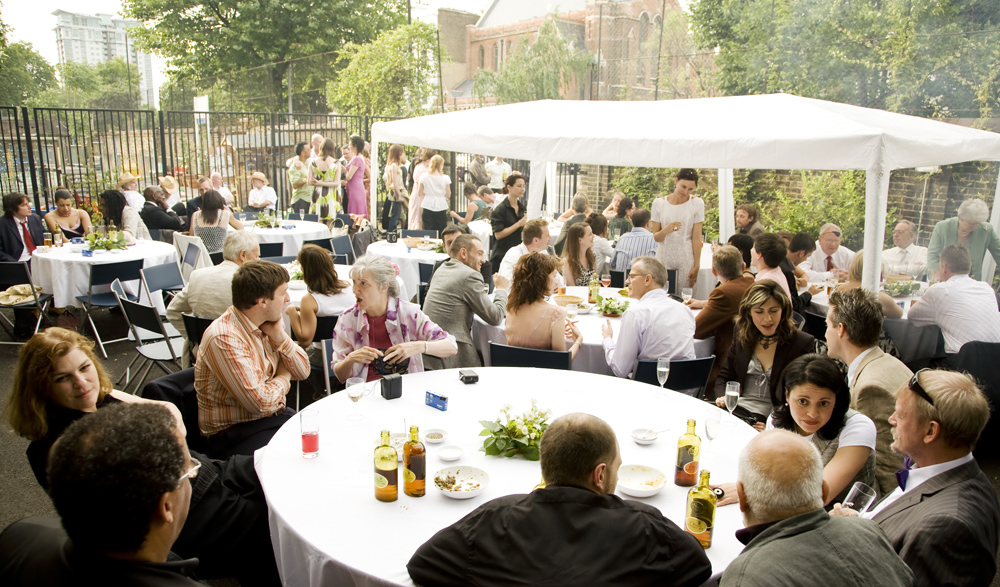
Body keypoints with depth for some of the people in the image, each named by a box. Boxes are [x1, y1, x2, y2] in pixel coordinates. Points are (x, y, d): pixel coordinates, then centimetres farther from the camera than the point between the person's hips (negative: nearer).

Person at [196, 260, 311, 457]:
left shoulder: (266, 324, 5)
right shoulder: (224, 338, -21)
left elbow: (303, 371, 10)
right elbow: (260, 402, -23)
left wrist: (280, 338, -6)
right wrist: (283, 379, -3)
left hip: (274, 417, 8)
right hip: (234, 434, -8)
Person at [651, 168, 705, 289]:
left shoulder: (697, 203, 0)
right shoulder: (659, 203, 2)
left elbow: (697, 238, -2)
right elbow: (655, 237, 3)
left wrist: (696, 266, -5)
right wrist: (666, 230, -19)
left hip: (686, 259, -1)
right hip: (664, 258, 1)